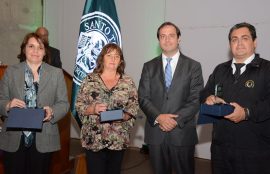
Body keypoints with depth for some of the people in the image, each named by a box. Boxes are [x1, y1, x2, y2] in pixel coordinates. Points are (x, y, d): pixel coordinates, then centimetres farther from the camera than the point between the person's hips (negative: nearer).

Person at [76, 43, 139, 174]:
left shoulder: (128, 82, 2)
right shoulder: (90, 79, 0)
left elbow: (134, 107, 2)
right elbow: (79, 105, 0)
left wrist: (123, 116, -17)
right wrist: (92, 109, -19)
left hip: (118, 139, 1)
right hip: (93, 139, -1)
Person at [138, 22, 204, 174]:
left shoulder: (193, 66, 1)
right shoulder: (149, 66, 7)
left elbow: (196, 100, -5)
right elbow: (143, 98, 0)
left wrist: (176, 120, -16)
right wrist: (158, 117, -15)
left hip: (182, 133, -1)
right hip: (155, 132, 2)